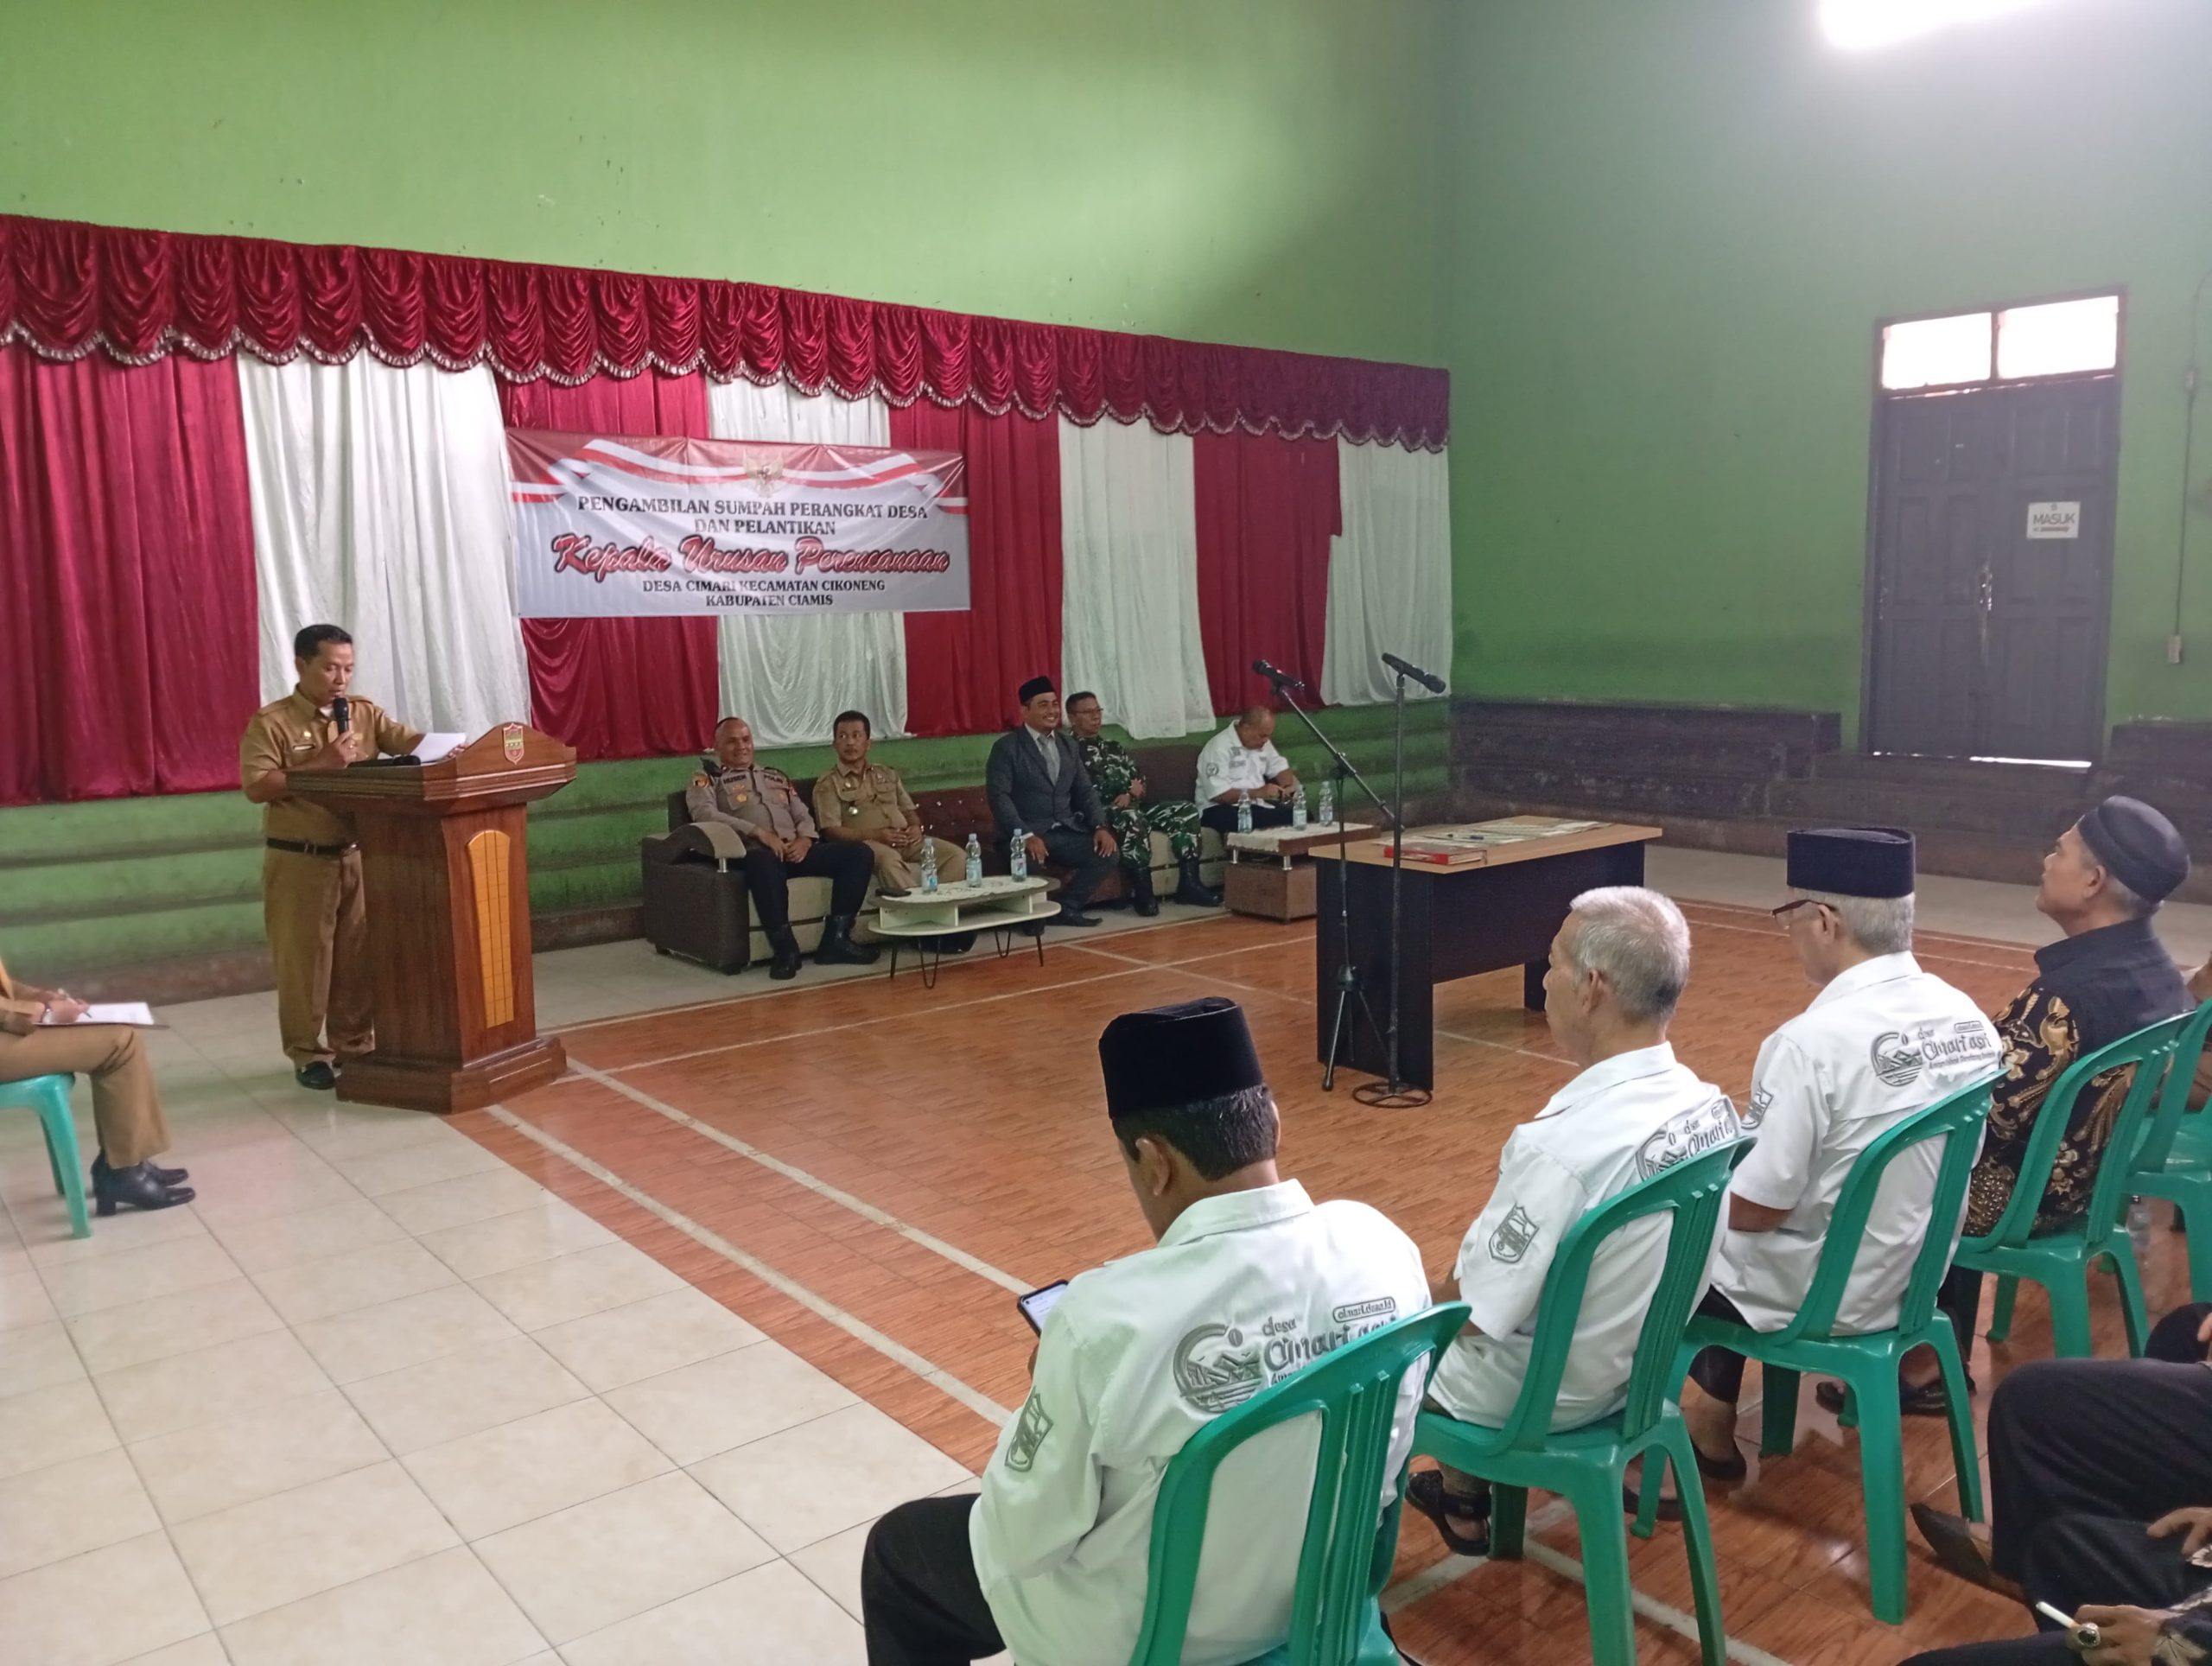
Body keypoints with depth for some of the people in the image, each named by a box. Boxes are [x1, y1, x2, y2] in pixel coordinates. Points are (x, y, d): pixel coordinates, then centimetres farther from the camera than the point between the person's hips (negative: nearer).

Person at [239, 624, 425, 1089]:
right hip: (299, 861, -4)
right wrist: (320, 765, -19)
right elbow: (257, 787, -14)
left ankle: (354, 1045, 23)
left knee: (359, 956, 10)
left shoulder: (366, 713, 7)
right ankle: (307, 1054, 14)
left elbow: (407, 740, -3)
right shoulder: (271, 722, -6)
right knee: (304, 960, 3)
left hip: (358, 856, 4)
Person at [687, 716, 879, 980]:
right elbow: (704, 813, -6)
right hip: (754, 853, -6)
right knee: (764, 861, -44)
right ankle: (785, 948, -34)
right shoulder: (707, 780, 15)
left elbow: (803, 816, 23)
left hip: (796, 850, 6)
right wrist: (758, 832, -18)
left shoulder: (777, 777, 32)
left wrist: (805, 840, -3)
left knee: (858, 853, -17)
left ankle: (835, 939, -18)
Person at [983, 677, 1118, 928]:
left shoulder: (1068, 745, 14)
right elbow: (999, 796, -15)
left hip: (1065, 831, 6)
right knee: (1029, 859, -36)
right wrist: (1026, 836, -27)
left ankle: (1066, 907, -1)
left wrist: (1100, 826, -5)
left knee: (1108, 853, -15)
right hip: (1026, 833, -5)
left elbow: (1085, 791, 13)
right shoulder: (1006, 747, -5)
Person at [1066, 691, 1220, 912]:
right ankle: (1144, 891, -33)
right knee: (1131, 817, -39)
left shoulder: (1113, 746, 26)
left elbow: (1141, 780, 17)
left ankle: (1189, 883, -16)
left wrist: (1131, 794, -9)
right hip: (1100, 811, -8)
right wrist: (1129, 787, -2)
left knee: (1186, 809, -9)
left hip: (1134, 805, 8)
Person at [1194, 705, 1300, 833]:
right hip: (1222, 809, -8)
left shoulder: (1262, 742, 10)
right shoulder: (1218, 748, -16)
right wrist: (1258, 793, -27)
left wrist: (1288, 786, -4)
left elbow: (1279, 767, 19)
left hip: (1255, 805, 8)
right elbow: (1217, 794, -22)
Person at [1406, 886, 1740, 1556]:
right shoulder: (1711, 1107, -10)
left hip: (1535, 1391, -7)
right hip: (1637, 1363, 7)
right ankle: (1462, 1498, 39)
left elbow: (1473, 1313, -25)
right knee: (1457, 1277, 28)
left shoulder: (1559, 1145, -35)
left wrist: (1425, 1292, -3)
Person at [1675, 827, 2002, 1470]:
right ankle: (1714, 1410, 32)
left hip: (1823, 1294, -7)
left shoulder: (1812, 1042, -29)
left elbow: (1756, 1209, -23)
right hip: (1919, 1272, 7)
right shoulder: (1969, 1019, -6)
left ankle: (1709, 1424, 30)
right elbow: (1927, 1164, 8)